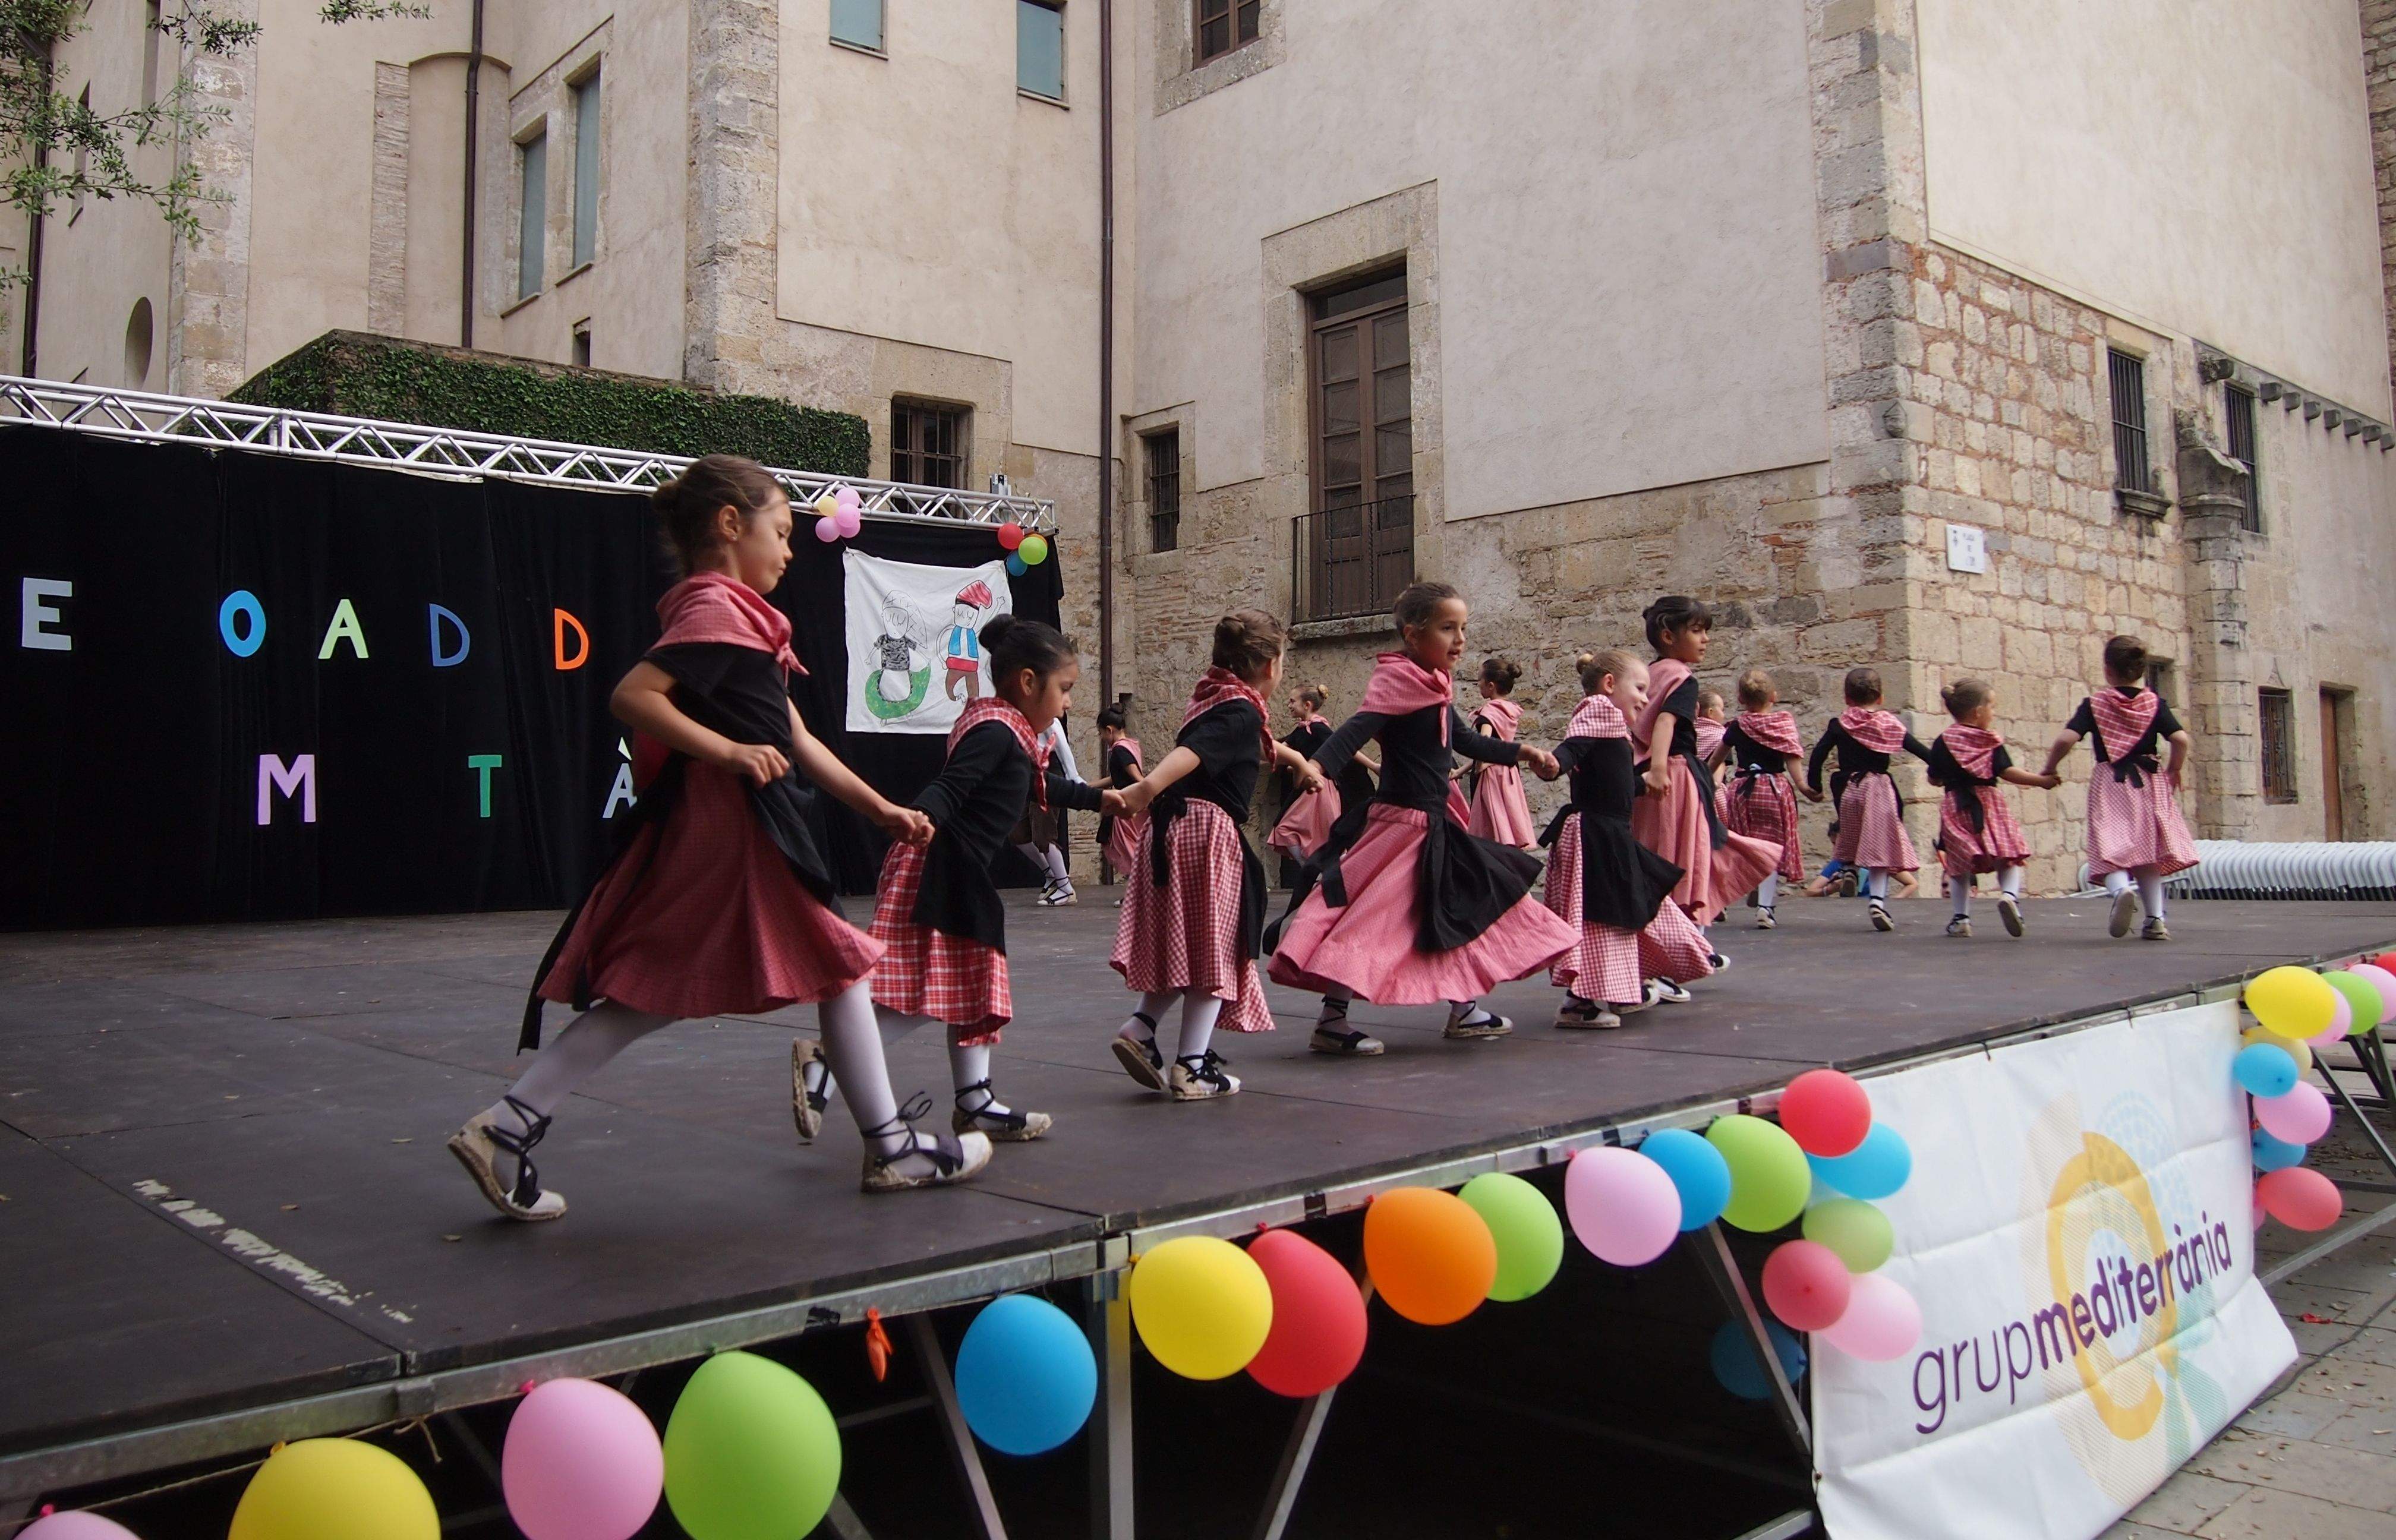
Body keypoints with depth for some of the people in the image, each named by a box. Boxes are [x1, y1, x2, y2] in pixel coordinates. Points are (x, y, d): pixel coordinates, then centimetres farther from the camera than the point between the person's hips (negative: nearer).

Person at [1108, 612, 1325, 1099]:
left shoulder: (1214, 698, 19)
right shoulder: (1241, 711, -11)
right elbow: (1195, 749, -31)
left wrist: (1294, 759, 57)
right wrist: (1150, 786, -46)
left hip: (1174, 828, 9)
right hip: (1209, 829, -9)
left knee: (1184, 944, 18)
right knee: (1214, 947, 0)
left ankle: (1141, 1026, 10)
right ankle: (1192, 1067, 3)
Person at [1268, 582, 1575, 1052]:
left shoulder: (1435, 688, 12)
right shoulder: (1400, 682, -16)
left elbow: (1466, 741, 27)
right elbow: (1358, 729, -30)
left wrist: (1522, 753, 28)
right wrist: (1318, 766, -47)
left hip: (1433, 826, 10)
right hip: (1398, 823, -10)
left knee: (1462, 909, 18)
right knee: (1370, 920, -10)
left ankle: (1464, 1009, 32)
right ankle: (1331, 1022, -3)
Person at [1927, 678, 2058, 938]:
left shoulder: (1943, 742, 2)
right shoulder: (1991, 743, -2)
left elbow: (1934, 780, 5)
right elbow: (2007, 772, -13)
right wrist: (2041, 780, -8)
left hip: (1956, 807, 2)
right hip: (1988, 805, -2)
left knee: (1959, 863, 12)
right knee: (2008, 858, 6)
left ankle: (1961, 918, 8)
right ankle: (2009, 894, -22)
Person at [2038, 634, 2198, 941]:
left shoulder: (2095, 704, -1)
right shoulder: (2154, 703, 4)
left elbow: (2066, 739, -12)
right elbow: (2180, 739, -7)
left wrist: (2050, 768, 3)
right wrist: (2176, 768, 10)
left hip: (2110, 784, -2)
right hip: (2148, 784, 3)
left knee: (2111, 847, -7)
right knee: (2146, 849, 13)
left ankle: (2121, 889, -39)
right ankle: (2156, 919, 10)